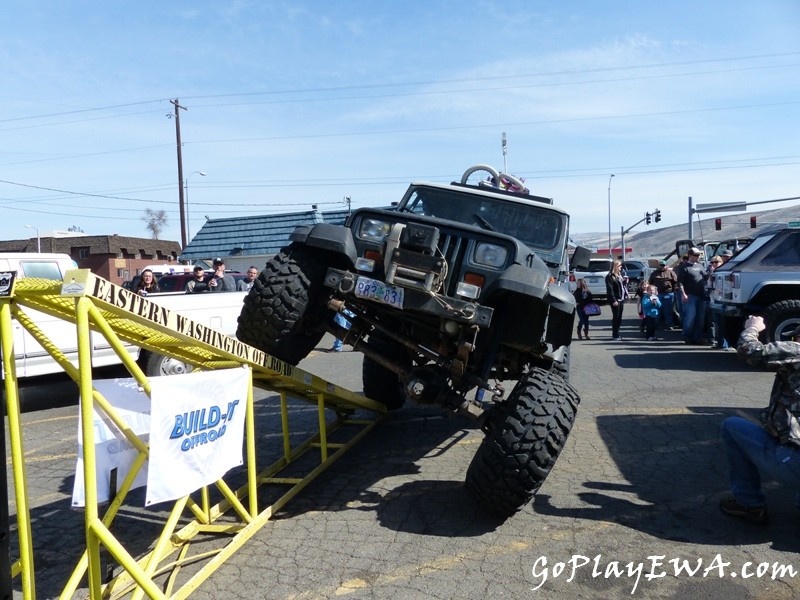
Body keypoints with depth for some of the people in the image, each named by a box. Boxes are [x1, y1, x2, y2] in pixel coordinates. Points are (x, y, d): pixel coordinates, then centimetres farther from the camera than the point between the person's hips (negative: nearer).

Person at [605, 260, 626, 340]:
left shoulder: (619, 275, 16)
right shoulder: (610, 277, -11)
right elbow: (610, 289, -16)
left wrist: (625, 282, 4)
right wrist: (613, 300, -20)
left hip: (621, 299, 8)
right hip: (615, 300, -8)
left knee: (619, 317, 11)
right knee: (616, 317, -4)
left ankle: (617, 334, 18)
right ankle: (615, 335, 3)